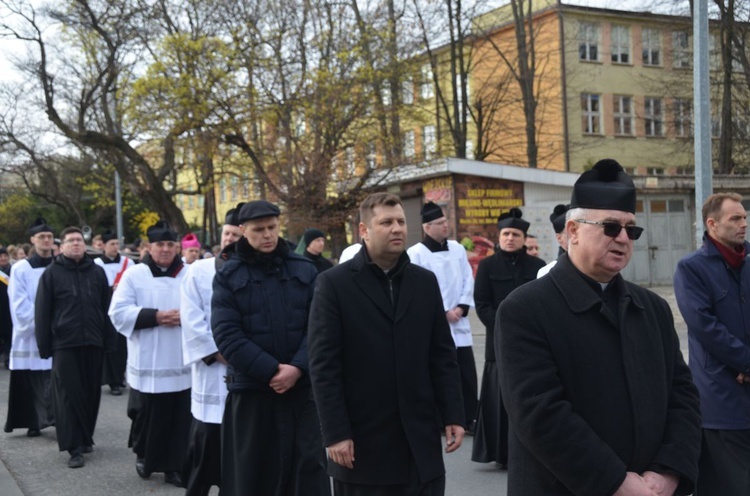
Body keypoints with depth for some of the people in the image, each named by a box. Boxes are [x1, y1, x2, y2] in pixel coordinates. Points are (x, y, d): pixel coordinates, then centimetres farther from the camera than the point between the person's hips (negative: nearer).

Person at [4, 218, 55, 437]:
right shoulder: (20, 268, 0)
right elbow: (19, 305, -5)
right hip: (30, 335, -1)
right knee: (33, 382, 2)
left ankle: (51, 417, 1)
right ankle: (34, 421, 11)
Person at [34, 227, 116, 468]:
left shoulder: (97, 272, 9)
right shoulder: (51, 273, 1)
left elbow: (106, 307, 10)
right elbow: (42, 312, 1)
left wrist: (109, 338, 5)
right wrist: (44, 345, -3)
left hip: (93, 342, 3)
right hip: (65, 344, -3)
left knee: (91, 393, 8)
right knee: (69, 395, -3)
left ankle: (86, 438, 23)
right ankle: (74, 447, 0)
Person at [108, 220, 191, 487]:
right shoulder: (134, 275, 1)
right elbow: (119, 313, -7)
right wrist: (155, 316, -17)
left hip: (182, 365, 2)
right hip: (148, 366, -1)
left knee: (180, 421, 4)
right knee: (148, 417, 7)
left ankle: (174, 466, 15)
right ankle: (143, 455, 32)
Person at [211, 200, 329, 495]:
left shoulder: (305, 270, 6)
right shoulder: (228, 277, 1)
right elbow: (227, 335, -8)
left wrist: (297, 367, -14)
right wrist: (271, 370, -16)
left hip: (302, 386, 1)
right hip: (250, 388, -1)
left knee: (310, 467, 3)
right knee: (252, 471, 8)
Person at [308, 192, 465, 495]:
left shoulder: (425, 281, 10)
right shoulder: (334, 283, -3)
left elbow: (443, 356, 10)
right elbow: (323, 365, -7)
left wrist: (453, 415, 3)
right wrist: (335, 433, -12)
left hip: (420, 440, 4)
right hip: (362, 442, -3)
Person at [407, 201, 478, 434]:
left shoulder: (458, 249, 8)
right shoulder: (415, 254, -9)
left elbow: (468, 280, 9)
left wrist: (461, 307, -5)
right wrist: (444, 312, -12)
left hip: (459, 323, 5)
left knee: (467, 374, 7)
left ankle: (469, 418, 18)